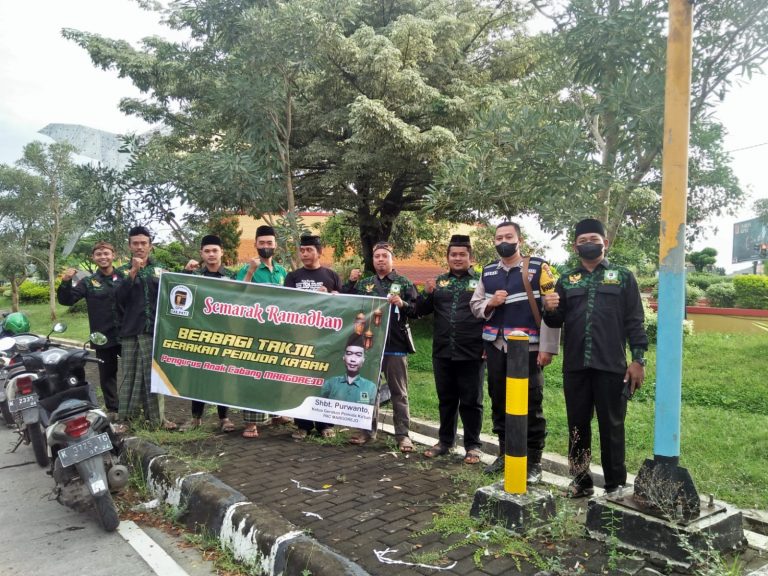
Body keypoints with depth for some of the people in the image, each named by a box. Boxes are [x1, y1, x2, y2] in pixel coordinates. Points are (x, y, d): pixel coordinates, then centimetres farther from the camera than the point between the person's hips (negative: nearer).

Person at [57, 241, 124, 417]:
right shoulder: (88, 282, 5)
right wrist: (65, 283, -19)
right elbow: (66, 300, -2)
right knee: (107, 374, 11)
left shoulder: (125, 277, 3)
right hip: (103, 337, 1)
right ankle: (112, 409, 25)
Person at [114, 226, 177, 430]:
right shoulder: (123, 271, 7)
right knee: (130, 375, 1)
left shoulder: (160, 270, 13)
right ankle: (124, 417, 6)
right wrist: (133, 272, -18)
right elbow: (119, 298, -9)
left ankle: (157, 416, 11)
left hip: (156, 330, 1)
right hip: (131, 331, -1)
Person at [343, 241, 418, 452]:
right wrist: (350, 283, -3)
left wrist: (403, 304, -22)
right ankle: (367, 429, 23)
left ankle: (402, 434, 8)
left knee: (398, 391, 3)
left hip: (395, 345, -3)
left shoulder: (404, 283, 3)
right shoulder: (363, 284, 12)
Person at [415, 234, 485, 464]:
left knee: (471, 401, 6)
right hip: (442, 352, 4)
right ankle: (445, 441, 27)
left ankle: (473, 445, 18)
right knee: (446, 399, 15)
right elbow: (421, 311, 9)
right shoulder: (439, 282, 10)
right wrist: (427, 294, -10)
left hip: (471, 353, -4)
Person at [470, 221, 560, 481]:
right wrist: (490, 303, -7)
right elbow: (475, 305, 16)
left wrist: (547, 348, -13)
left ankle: (534, 462, 14)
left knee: (531, 405, 1)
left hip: (528, 349, -5)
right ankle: (504, 453, 30)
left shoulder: (538, 267, -4)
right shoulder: (487, 272, 12)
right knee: (498, 401, 14)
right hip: (496, 347, 5)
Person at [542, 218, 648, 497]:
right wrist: (550, 310, -13)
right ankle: (581, 481, 23)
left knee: (612, 427, 5)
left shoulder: (623, 277, 5)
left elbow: (634, 321, 1)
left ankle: (615, 485, 16)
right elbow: (556, 322, 10)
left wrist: (638, 359, -7)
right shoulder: (566, 280, 12)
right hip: (575, 366, 3)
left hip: (611, 366, -3)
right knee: (577, 425, 11)